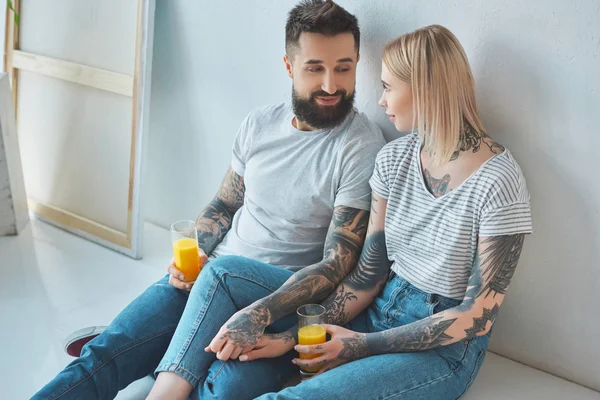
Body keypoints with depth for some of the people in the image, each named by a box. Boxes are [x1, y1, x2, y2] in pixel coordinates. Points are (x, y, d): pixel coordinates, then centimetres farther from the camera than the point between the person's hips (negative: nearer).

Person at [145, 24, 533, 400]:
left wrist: (363, 345, -15)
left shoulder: (498, 181, -18)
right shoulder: (395, 158, 2)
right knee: (224, 273, -3)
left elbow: (478, 316, -16)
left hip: (443, 348, -7)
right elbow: (368, 275, 0)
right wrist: (295, 336, -12)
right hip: (379, 308, 7)